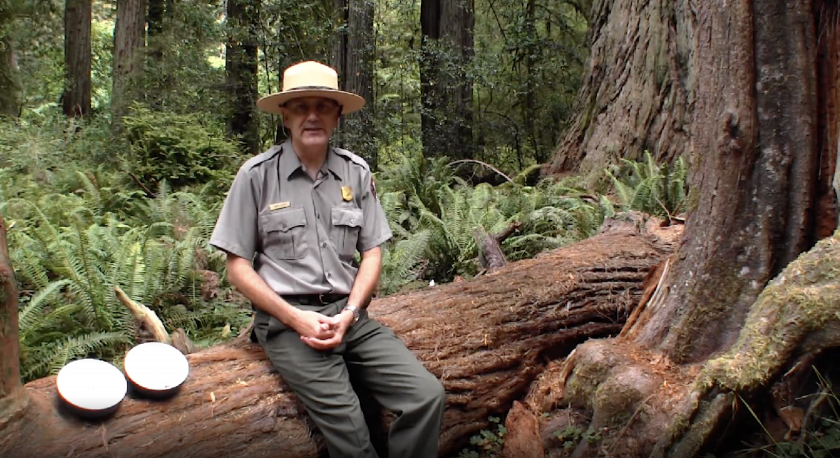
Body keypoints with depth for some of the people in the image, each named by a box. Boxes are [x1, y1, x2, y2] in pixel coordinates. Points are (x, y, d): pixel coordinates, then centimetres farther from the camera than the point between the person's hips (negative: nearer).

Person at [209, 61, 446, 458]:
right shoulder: (257, 175, -1)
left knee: (426, 395, -16)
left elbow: (371, 253, 10)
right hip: (286, 319, -3)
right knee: (346, 421, -24)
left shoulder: (356, 172, 8)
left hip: (348, 314, 4)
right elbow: (238, 267, 0)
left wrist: (348, 315, -6)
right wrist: (296, 318, -10)